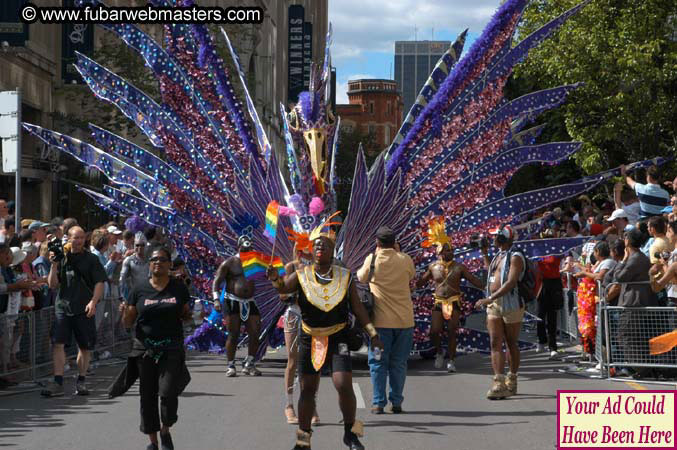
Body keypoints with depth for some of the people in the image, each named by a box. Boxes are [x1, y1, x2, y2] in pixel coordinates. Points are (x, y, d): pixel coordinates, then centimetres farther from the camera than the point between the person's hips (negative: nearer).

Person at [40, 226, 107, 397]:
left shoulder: (91, 259, 3)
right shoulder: (62, 258, 8)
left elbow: (99, 283, -2)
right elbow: (53, 285, 6)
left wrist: (93, 302, -15)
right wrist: (54, 265, -7)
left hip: (84, 309, -1)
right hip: (63, 306, 1)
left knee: (85, 346, 5)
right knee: (58, 343, -12)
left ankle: (81, 381, 19)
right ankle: (58, 383, -12)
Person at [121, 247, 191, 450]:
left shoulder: (178, 287, 4)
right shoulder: (140, 289, 3)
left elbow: (185, 314, 14)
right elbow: (128, 322, 5)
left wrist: (195, 314, -7)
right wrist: (125, 313, -16)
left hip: (171, 347, -1)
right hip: (145, 348, 1)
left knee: (168, 391, -13)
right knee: (147, 395, 4)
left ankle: (165, 430, 14)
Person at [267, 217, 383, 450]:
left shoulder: (345, 277, 1)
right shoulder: (302, 276, 0)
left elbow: (358, 307, 4)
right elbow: (283, 288, -13)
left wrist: (372, 333, 0)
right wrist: (276, 279, -35)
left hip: (338, 338, -1)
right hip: (310, 338, 1)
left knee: (344, 385, -14)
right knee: (307, 389, 6)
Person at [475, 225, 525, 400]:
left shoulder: (515, 257, -11)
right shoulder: (498, 256, 16)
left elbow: (511, 282, -23)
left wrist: (490, 298, -29)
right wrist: (484, 254, 33)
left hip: (511, 304, -7)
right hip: (493, 305, 7)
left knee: (511, 344, 5)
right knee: (495, 343, -6)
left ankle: (512, 381, 16)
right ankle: (499, 383, -13)